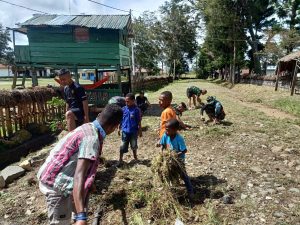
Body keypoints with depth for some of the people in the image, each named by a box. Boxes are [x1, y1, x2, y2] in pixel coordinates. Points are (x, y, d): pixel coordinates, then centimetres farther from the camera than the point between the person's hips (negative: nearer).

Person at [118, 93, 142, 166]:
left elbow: (139, 121, -5)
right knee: (123, 146, 4)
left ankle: (135, 158, 37)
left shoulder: (136, 110, -10)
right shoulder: (123, 109, -3)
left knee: (134, 145, 15)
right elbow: (120, 120, 6)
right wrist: (119, 128, 7)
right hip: (125, 131, 1)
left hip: (134, 131, -1)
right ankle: (120, 160, 15)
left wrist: (140, 131, -2)